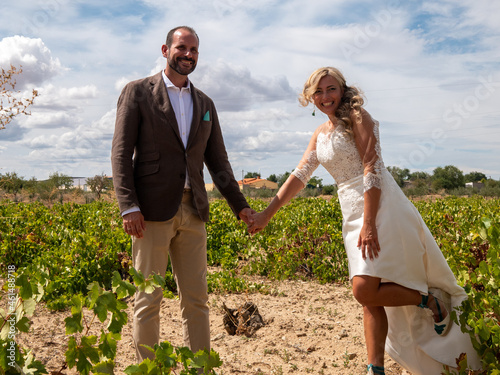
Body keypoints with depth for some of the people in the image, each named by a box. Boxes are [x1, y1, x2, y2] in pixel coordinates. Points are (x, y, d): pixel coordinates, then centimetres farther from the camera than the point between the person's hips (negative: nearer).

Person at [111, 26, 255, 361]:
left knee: (196, 299, 8)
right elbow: (121, 153, -4)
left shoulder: (205, 103, 17)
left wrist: (240, 206, 10)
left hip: (192, 210, 5)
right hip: (152, 210, -4)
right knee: (148, 299, 1)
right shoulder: (138, 92, 3)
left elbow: (217, 161, 18)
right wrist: (129, 207, -15)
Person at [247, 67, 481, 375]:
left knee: (365, 290, -16)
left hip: (380, 207, -7)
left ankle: (432, 300, 5)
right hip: (352, 211, 7)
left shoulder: (357, 117, -5)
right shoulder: (320, 135, 17)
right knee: (371, 298, 6)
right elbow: (300, 175, 14)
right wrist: (267, 214, 8)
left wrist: (369, 224, -21)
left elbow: (372, 170, -14)